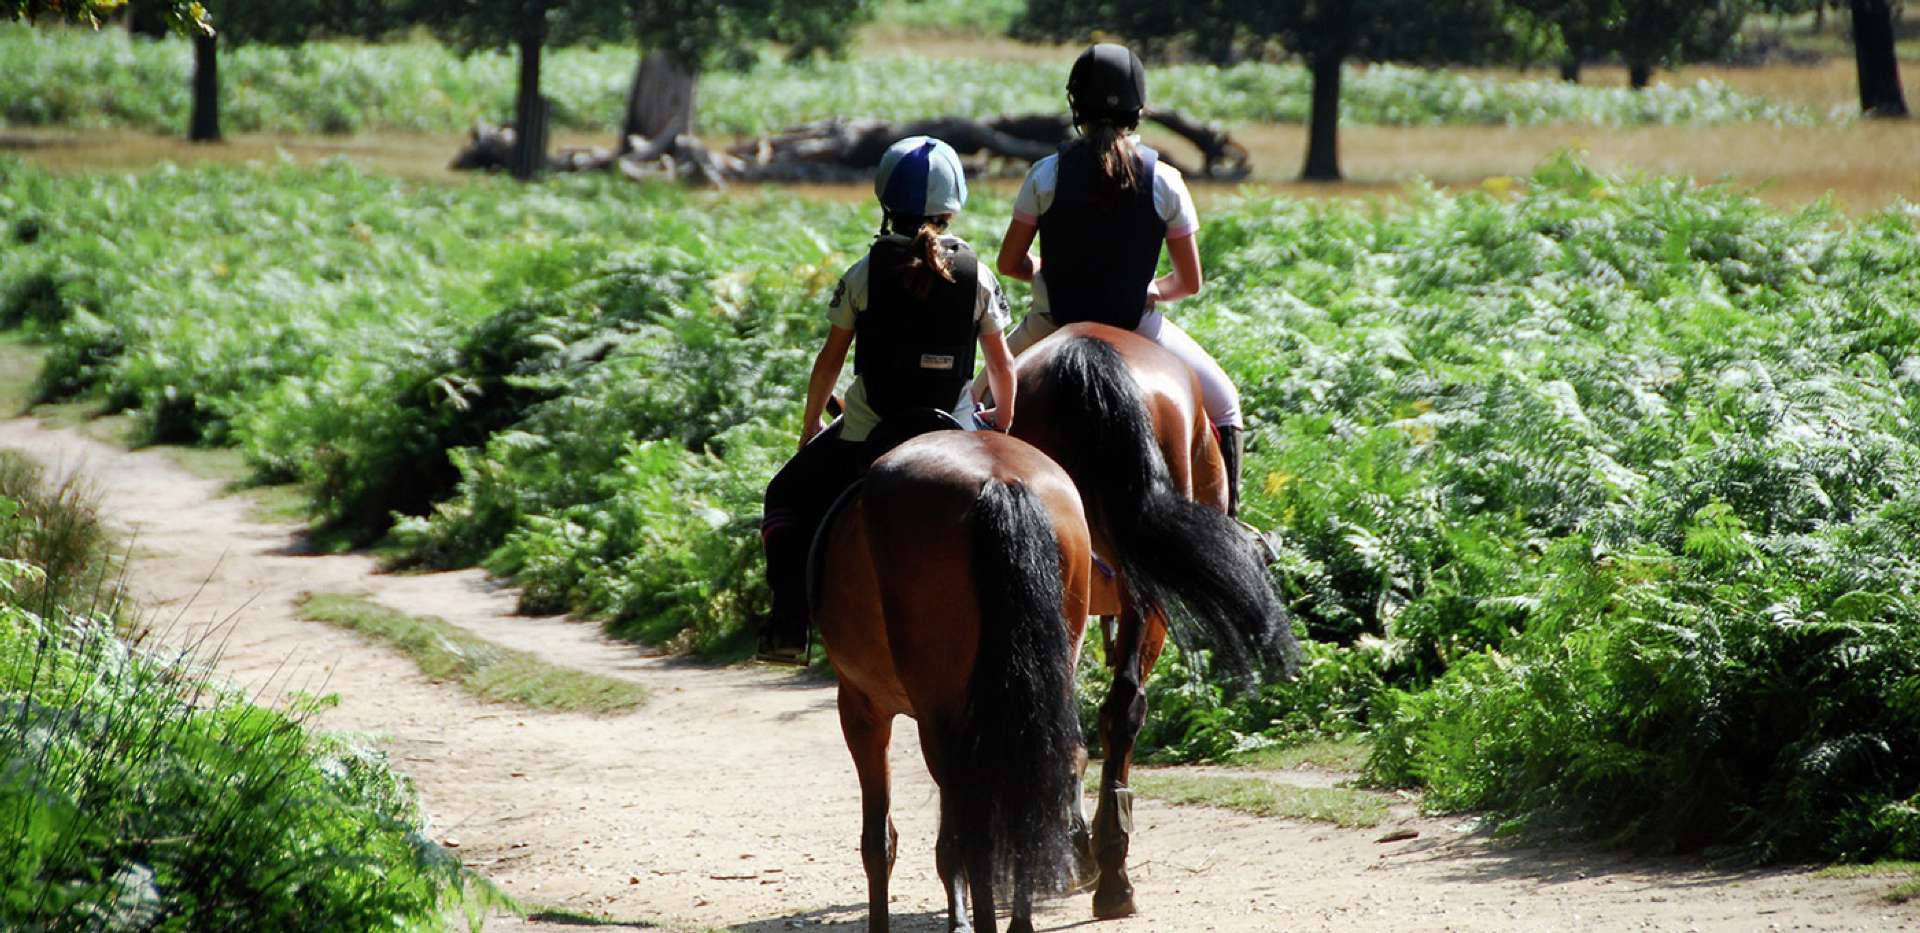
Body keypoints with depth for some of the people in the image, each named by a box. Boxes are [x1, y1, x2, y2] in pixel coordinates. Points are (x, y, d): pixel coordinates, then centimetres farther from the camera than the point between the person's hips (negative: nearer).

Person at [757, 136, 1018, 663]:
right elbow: (1002, 365, 4)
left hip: (866, 437, -1)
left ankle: (789, 623, 10)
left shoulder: (865, 274, -7)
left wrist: (809, 430, 16)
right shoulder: (977, 277, -3)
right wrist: (1003, 418, 24)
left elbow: (830, 361, 1)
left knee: (789, 496, 22)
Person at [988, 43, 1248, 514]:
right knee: (1223, 404, 22)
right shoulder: (1164, 181, -9)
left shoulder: (1047, 174, -9)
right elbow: (1190, 281, -3)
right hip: (1136, 321, 0)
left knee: (984, 399, 28)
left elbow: (1009, 262, -1)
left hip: (1054, 322, 0)